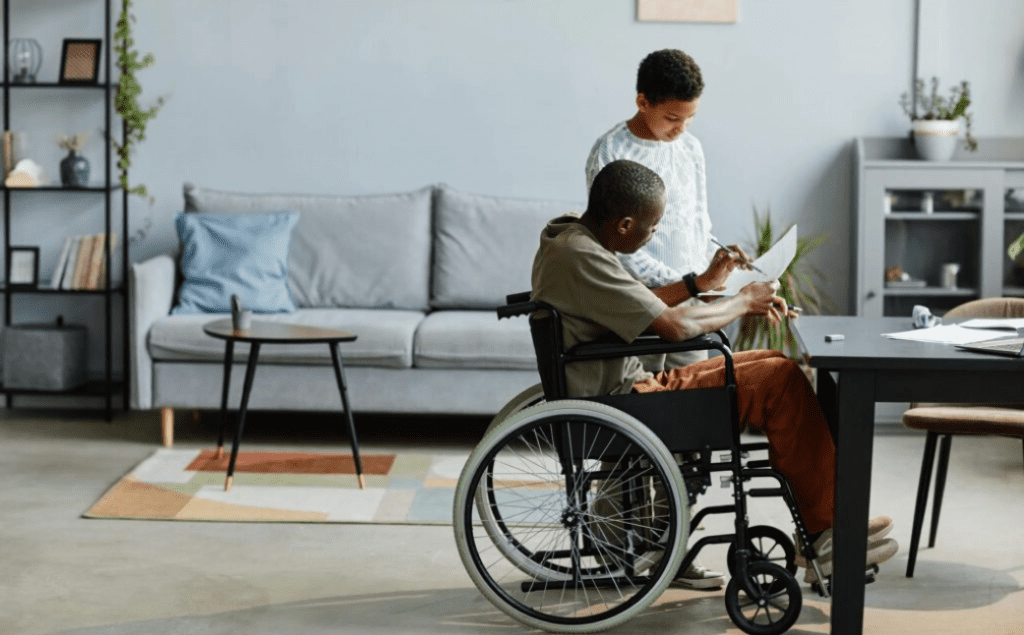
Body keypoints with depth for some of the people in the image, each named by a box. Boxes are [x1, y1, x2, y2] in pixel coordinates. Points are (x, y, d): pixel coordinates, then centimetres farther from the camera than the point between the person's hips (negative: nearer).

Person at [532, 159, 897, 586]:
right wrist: (745, 301, -8)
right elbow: (675, 326, -23)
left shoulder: (571, 236, 10)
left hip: (629, 388, 11)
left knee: (778, 367, 11)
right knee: (782, 380, -14)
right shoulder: (580, 257, -22)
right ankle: (821, 534, -4)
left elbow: (643, 307, 23)